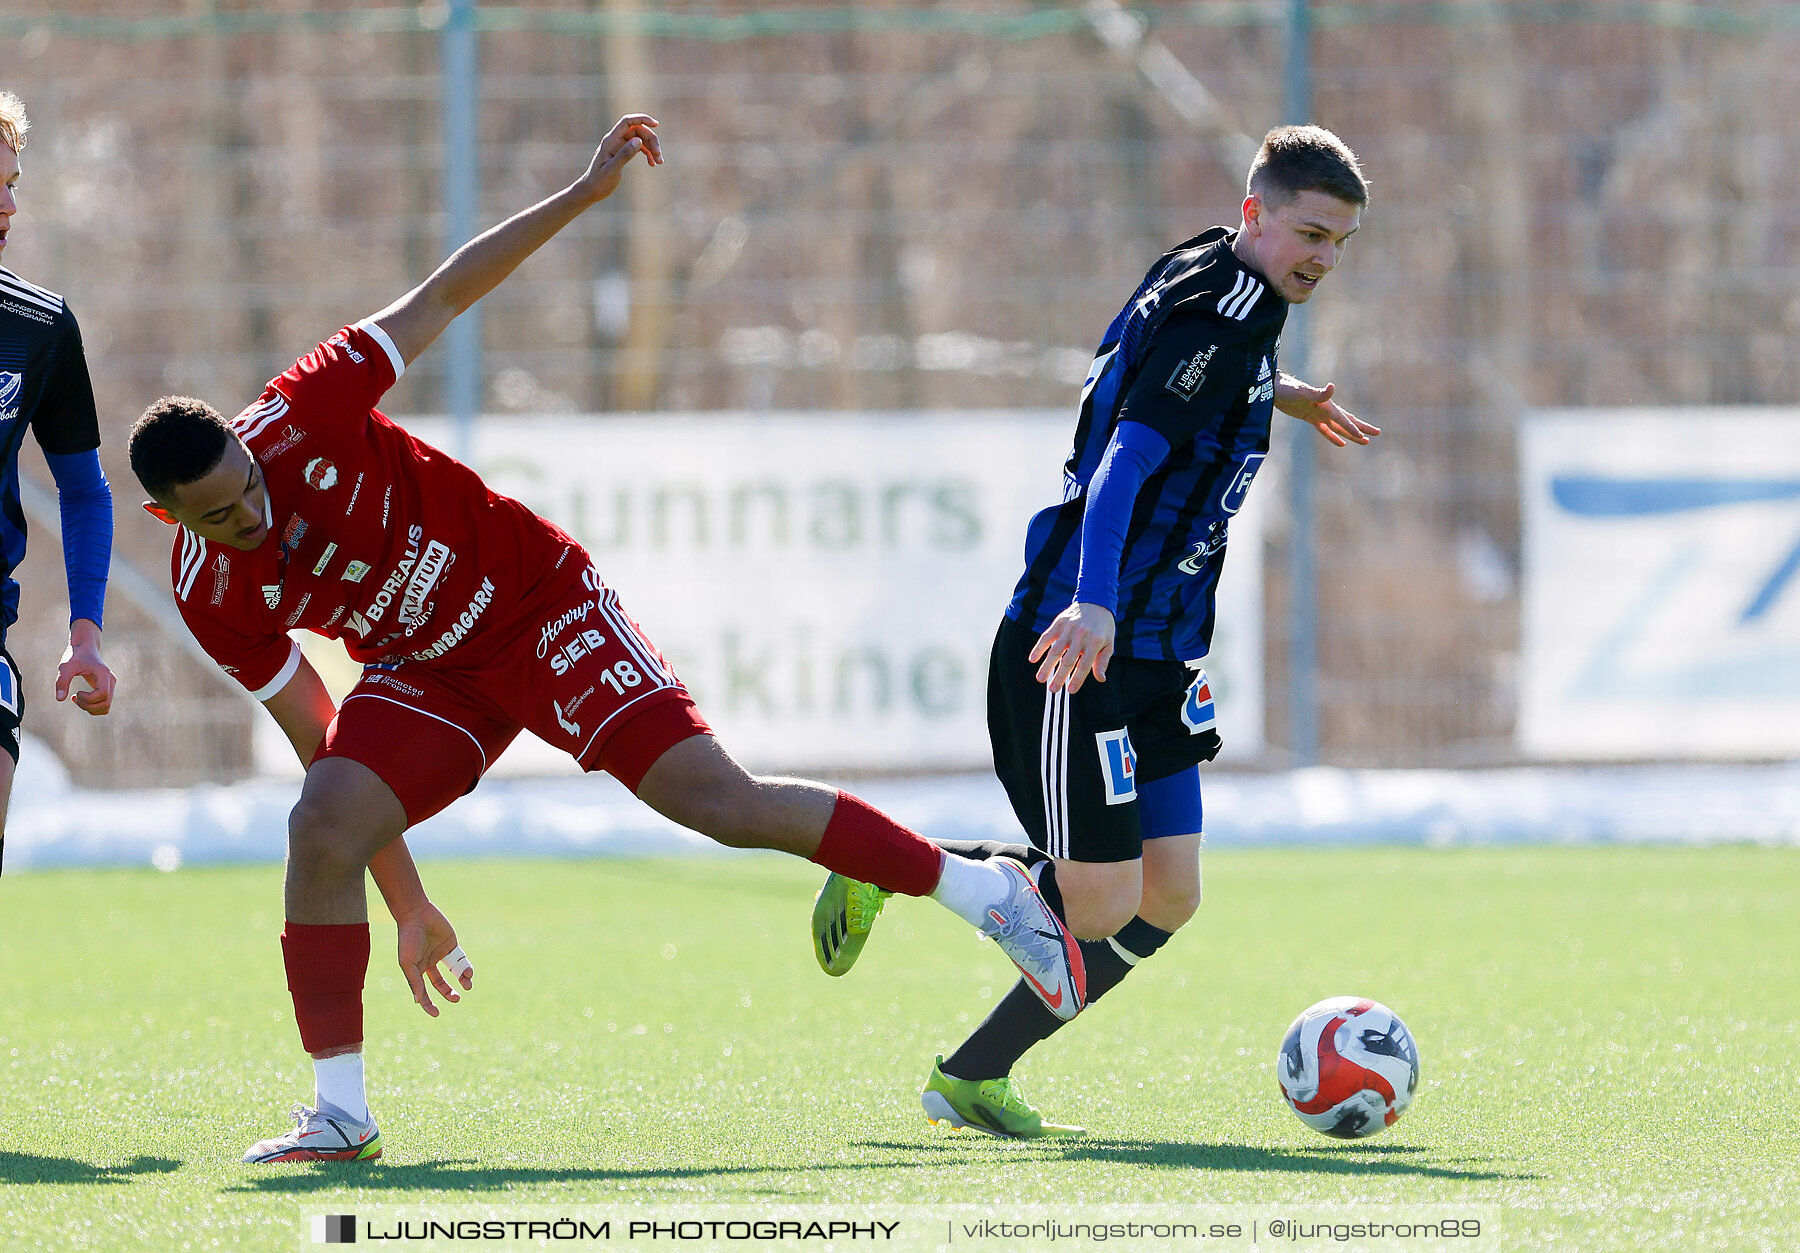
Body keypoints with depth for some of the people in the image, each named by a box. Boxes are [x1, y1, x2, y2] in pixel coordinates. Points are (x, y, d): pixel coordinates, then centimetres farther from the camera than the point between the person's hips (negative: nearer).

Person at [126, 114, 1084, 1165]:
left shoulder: (304, 416, -22)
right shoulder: (213, 600, -13)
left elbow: (445, 296, -10)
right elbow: (324, 743, -4)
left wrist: (586, 195, -14)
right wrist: (408, 904, -3)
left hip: (535, 598, -3)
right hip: (425, 674, 3)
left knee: (720, 802, -14)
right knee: (321, 832, -21)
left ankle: (986, 892, -4)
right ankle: (340, 1115, -11)